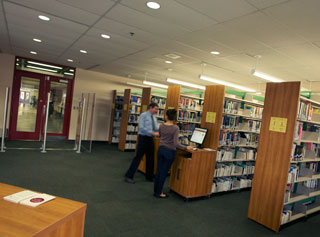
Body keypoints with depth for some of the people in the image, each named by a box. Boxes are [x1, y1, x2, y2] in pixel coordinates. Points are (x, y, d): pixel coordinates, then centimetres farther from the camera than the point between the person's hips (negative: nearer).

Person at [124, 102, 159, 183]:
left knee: (150, 158, 12)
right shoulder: (143, 115, -9)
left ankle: (149, 176, 27)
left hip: (150, 139, 7)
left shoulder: (154, 118, 13)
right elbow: (141, 128, -19)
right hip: (143, 138, -7)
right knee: (138, 157, -5)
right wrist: (153, 133, -24)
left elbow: (157, 128, 12)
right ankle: (128, 176, 6)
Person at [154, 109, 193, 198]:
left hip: (161, 149, 5)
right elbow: (176, 143, -21)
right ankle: (159, 193, 17)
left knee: (158, 171, 14)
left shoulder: (161, 126, -3)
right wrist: (186, 148, -13)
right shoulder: (175, 128, -17)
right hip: (169, 151, -4)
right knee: (164, 172, 6)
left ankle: (155, 191, 25)